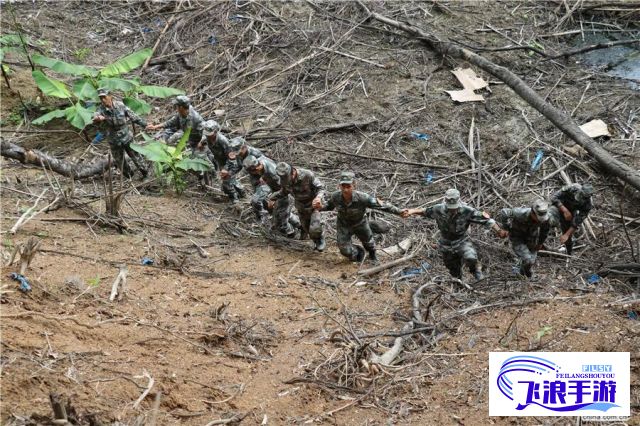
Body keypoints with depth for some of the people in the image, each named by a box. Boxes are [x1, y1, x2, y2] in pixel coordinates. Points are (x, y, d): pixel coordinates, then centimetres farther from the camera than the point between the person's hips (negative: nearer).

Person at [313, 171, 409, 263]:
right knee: (345, 251, -4)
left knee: (368, 242, 24)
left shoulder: (362, 198, -38)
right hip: (343, 225, 0)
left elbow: (381, 205, -29)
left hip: (360, 224, 0)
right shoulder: (335, 197, -30)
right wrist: (320, 207, -27)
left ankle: (372, 255, 62)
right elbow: (329, 205, -5)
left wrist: (399, 212, -33)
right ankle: (358, 252, 35)